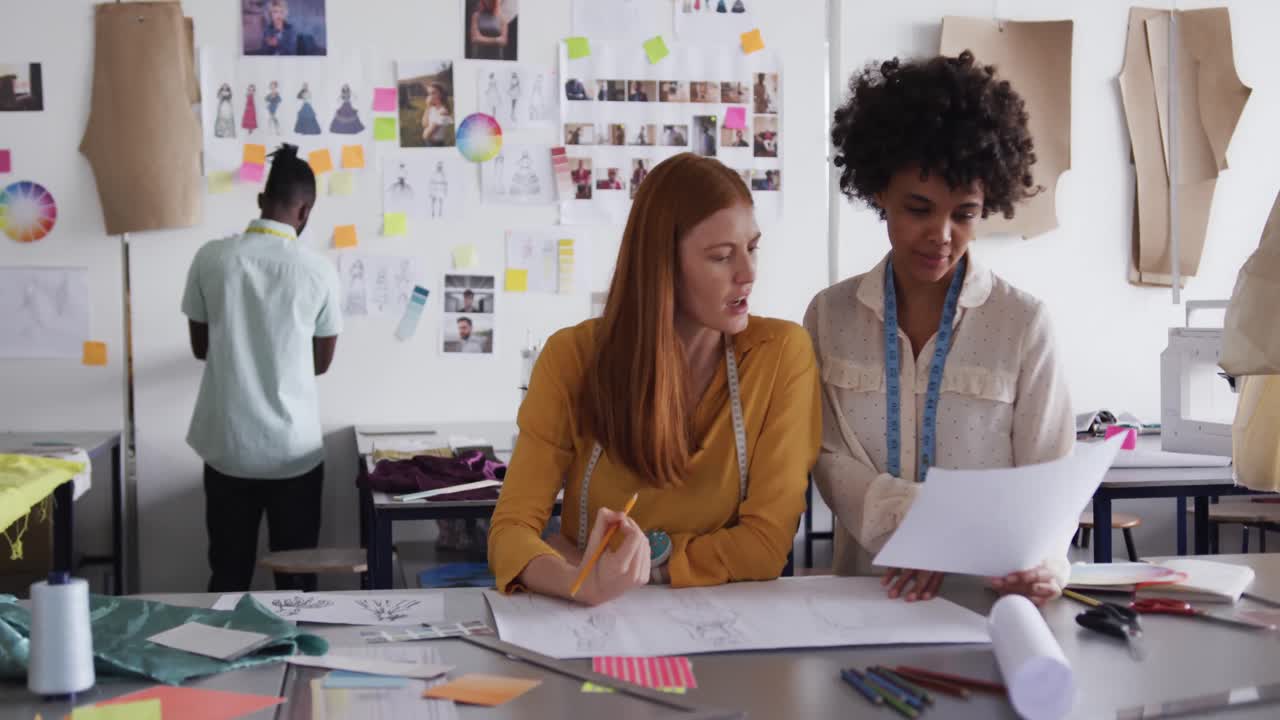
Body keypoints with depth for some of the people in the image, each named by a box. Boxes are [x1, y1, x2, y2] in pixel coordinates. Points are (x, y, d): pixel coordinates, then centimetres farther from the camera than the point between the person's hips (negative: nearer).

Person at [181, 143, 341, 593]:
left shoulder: (211, 258, -5)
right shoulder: (319, 270, -7)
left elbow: (200, 347, 7)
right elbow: (321, 363, 5)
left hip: (228, 447, 1)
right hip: (294, 450, -1)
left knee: (228, 577, 12)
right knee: (296, 579, 11)